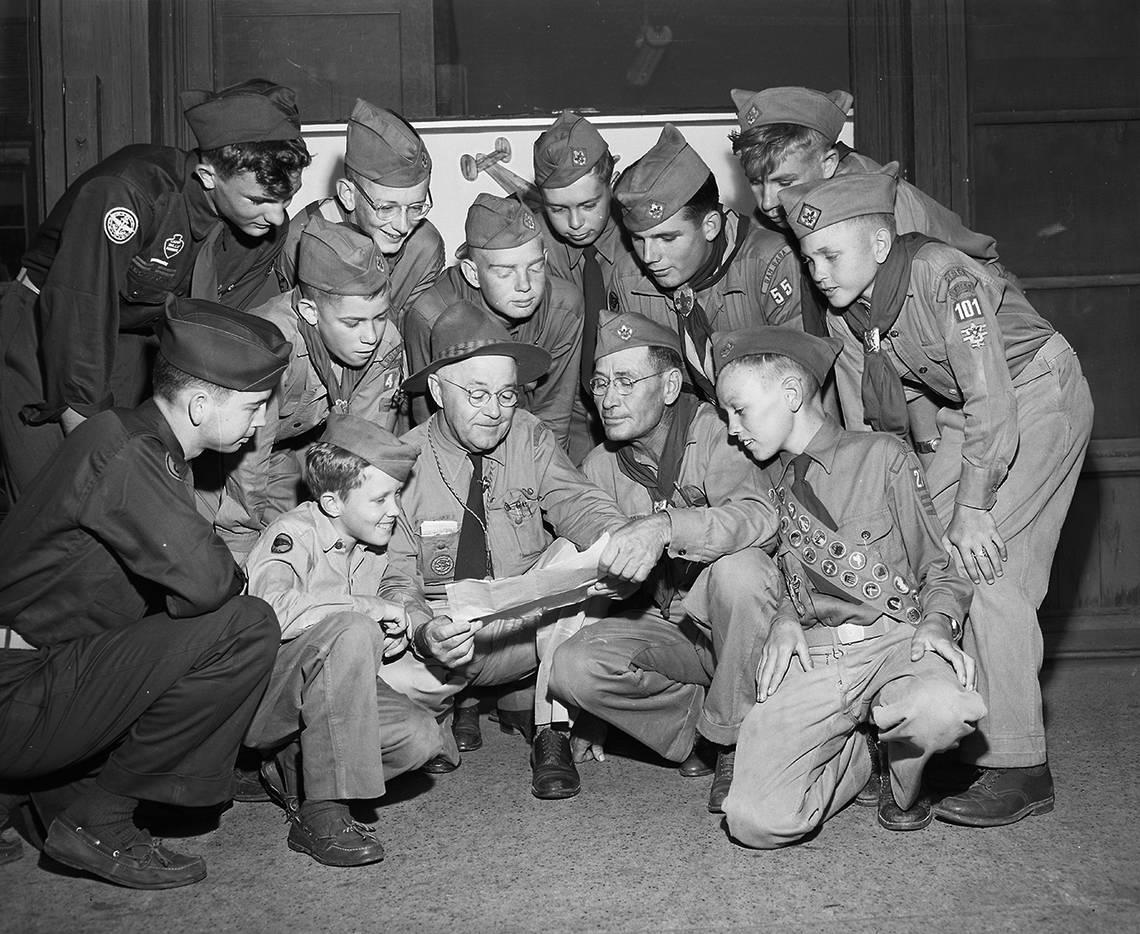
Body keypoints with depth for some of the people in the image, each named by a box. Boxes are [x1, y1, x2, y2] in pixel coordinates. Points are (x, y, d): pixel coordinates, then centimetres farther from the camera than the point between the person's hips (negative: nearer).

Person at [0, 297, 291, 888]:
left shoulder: (154, 449, 13)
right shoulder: (121, 451, -18)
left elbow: (183, 571, 16)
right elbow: (204, 580, -25)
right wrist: (237, 576, -4)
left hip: (58, 665, 10)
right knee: (245, 629, -18)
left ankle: (53, 788, 16)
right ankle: (97, 822, -6)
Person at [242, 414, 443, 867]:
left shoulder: (370, 548, 7)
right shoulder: (291, 534, -16)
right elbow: (274, 611, -37)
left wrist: (386, 638, 0)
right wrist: (369, 607, -25)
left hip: (326, 691, 7)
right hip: (258, 698, -7)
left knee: (420, 736, -19)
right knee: (351, 632, -35)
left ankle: (292, 774, 4)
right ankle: (323, 814, -30)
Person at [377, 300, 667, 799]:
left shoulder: (530, 439, -2)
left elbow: (576, 503, -19)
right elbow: (397, 580, -12)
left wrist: (622, 536, -44)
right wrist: (425, 633, -36)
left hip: (530, 620, 2)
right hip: (442, 626, -2)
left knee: (578, 562, -27)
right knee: (387, 686, -32)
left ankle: (552, 735, -12)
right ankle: (456, 707, 10)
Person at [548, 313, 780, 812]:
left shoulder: (712, 433, -12)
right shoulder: (598, 468, 4)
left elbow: (757, 515, -32)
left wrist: (663, 527, -48)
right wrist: (583, 721, 6)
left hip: (731, 625, -3)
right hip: (660, 627, 4)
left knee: (740, 568, -36)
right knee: (571, 666, -23)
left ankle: (734, 739, -18)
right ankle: (698, 729, -3)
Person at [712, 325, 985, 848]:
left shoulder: (881, 457, 7)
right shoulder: (763, 480, 17)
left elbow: (941, 569, 9)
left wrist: (938, 622, -12)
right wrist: (784, 617, 1)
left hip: (896, 640, -2)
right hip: (809, 657, 2)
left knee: (941, 711, -40)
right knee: (755, 822, -23)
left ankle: (903, 782, -1)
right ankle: (857, 755, 10)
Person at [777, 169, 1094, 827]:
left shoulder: (941, 275, -27)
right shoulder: (856, 301, -3)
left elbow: (993, 400, -28)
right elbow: (884, 408, 12)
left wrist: (972, 508, -26)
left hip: (1038, 395, -8)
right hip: (968, 413, 8)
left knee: (986, 567, -17)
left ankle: (1019, 768, -11)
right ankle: (957, 737, 12)